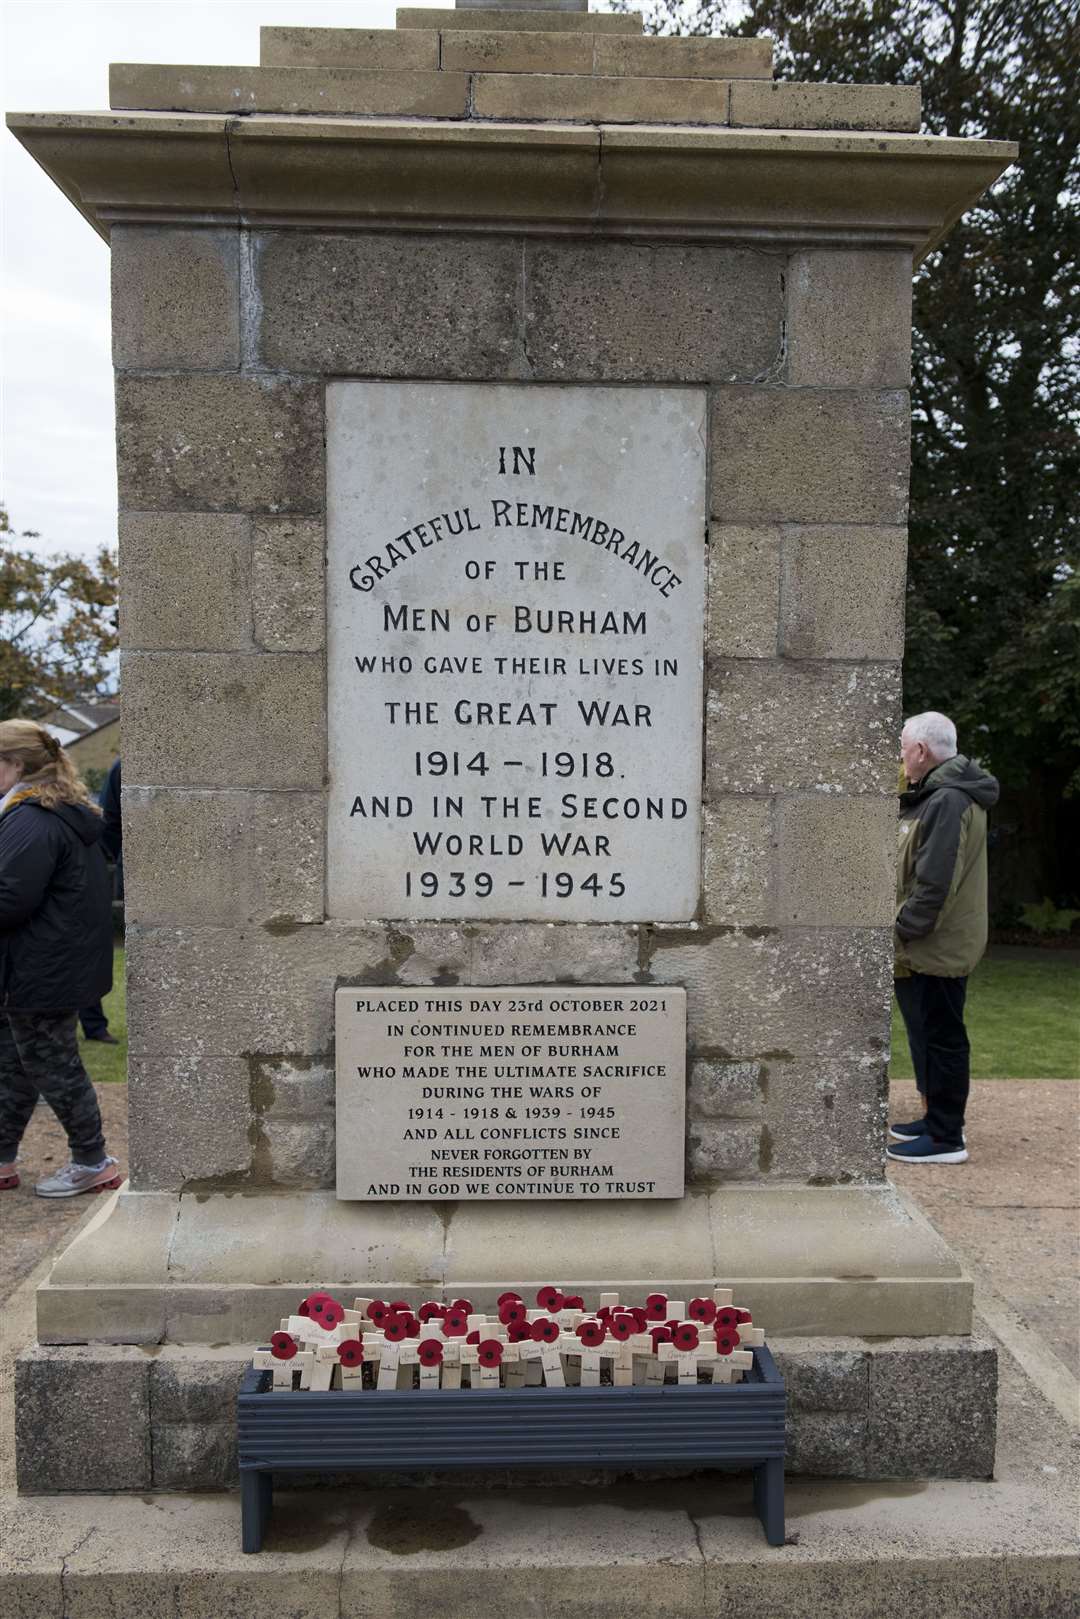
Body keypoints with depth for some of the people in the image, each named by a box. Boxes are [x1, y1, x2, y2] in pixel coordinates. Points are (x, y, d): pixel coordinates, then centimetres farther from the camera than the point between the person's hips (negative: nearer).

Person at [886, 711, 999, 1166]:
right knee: (929, 1035, 19)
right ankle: (936, 1119, 32)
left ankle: (946, 1138, 9)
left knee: (939, 1038, -1)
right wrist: (903, 936, 14)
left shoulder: (948, 801, -19)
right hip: (927, 949, 10)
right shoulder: (938, 796, 14)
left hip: (936, 950, -10)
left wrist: (902, 933, -19)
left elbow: (935, 885, -25)